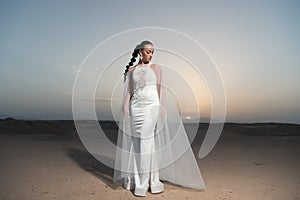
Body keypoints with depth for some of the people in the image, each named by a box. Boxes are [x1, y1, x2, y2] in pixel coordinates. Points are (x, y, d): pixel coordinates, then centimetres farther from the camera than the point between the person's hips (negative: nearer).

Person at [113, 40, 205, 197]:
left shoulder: (156, 68, 9)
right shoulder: (132, 70, 13)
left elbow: (161, 88, 3)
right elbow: (128, 91, 10)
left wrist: (163, 108, -6)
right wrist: (125, 108, -1)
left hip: (152, 107, -2)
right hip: (136, 108, 2)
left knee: (148, 142, -2)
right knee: (136, 144, 5)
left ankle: (146, 181, 9)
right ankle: (135, 179, 19)